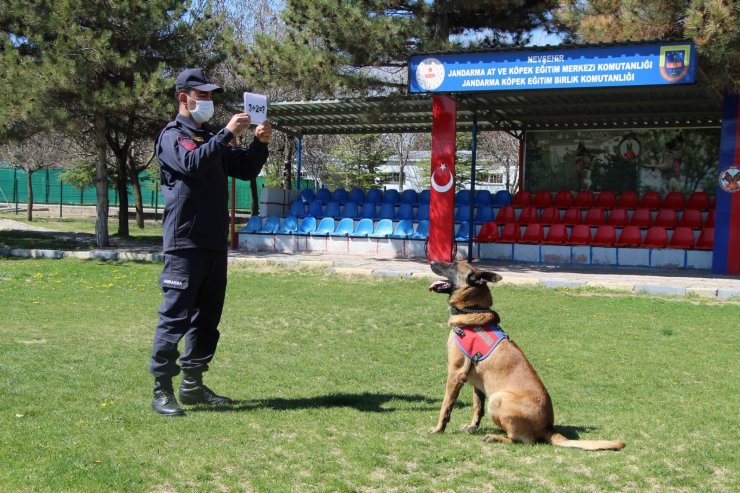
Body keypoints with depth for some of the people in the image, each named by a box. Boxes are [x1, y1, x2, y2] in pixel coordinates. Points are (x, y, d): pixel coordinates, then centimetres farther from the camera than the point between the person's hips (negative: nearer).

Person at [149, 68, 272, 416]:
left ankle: (193, 385, 20)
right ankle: (161, 390, -2)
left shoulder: (211, 139, 20)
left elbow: (246, 170, 17)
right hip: (185, 242, -8)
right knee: (175, 316, -8)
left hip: (215, 243, 8)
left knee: (207, 318, 11)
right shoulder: (172, 136, -2)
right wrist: (228, 134, -23)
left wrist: (260, 144, 0)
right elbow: (192, 163, -23)